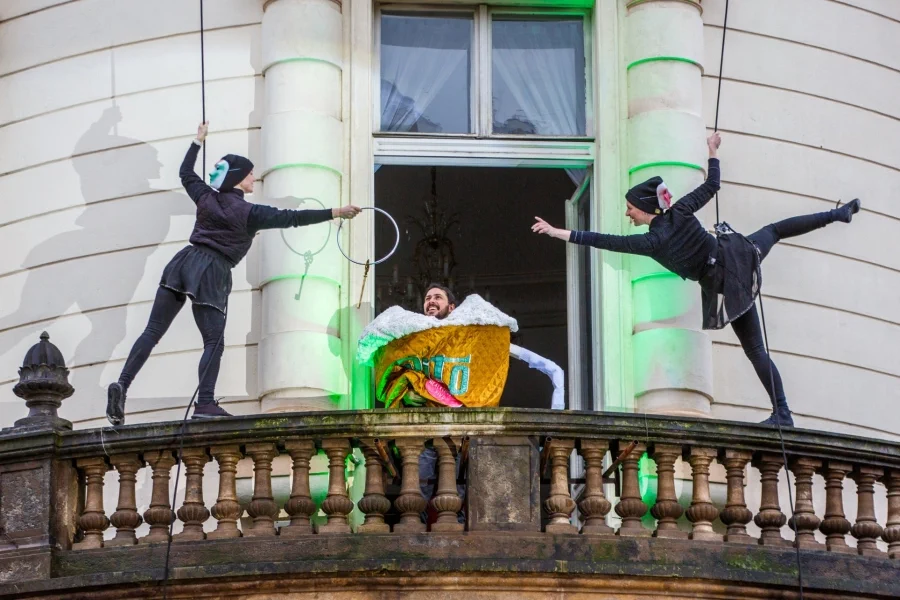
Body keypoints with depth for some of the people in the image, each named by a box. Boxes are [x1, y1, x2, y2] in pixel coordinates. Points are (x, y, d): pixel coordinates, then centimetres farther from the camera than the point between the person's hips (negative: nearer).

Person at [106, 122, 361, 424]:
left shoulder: (206, 198, 12)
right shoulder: (249, 213, -3)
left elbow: (186, 173, 31)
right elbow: (291, 218, -7)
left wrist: (198, 141, 45)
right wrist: (335, 213, -6)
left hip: (184, 262, 5)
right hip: (210, 274, -5)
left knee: (152, 332, 2)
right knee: (214, 343, -1)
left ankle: (122, 385, -10)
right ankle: (205, 404, -15)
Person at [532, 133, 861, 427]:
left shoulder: (652, 242, -21)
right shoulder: (681, 211, -9)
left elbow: (605, 241, -22)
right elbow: (711, 185, 3)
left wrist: (559, 233, -21)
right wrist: (713, 152, 19)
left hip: (725, 287, -6)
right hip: (741, 255, 6)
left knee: (755, 350, 3)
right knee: (775, 230, 34)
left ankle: (782, 414, 4)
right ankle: (840, 212, 43)